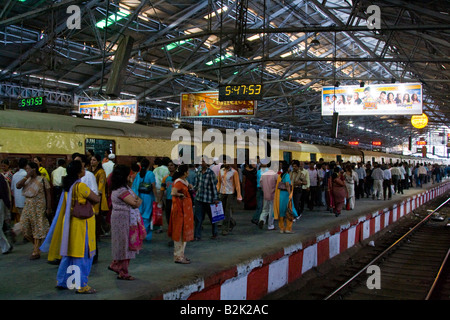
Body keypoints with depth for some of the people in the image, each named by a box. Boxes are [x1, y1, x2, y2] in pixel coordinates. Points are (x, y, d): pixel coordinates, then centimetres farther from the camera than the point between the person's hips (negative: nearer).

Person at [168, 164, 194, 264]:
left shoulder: (184, 181, 11)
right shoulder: (178, 182, -19)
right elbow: (173, 193, -33)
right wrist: (181, 195, -18)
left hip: (185, 209, 10)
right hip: (180, 209, -10)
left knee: (183, 232, 15)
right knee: (180, 232, -4)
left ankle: (180, 255, 24)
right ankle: (178, 257, 3)